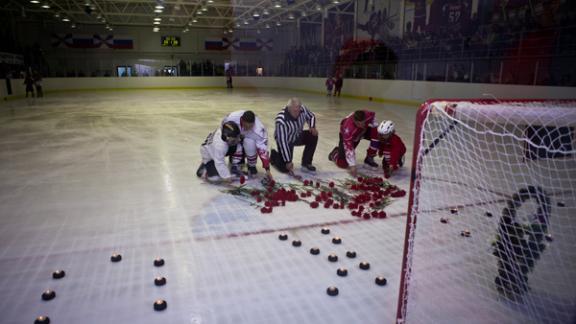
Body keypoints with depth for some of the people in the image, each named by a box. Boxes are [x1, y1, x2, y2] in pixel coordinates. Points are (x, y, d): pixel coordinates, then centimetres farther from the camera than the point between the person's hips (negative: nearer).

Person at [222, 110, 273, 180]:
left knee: (250, 143, -33)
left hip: (250, 138, -2)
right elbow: (223, 128, -11)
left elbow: (263, 150, -38)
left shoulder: (258, 129, -38)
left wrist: (267, 170, -40)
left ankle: (252, 166, -10)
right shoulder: (232, 118, -36)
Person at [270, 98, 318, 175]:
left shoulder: (303, 109, -21)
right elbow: (283, 142, -34)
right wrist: (288, 161, -33)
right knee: (285, 168, -12)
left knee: (313, 136, -18)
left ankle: (306, 164, -2)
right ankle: (274, 155, 22)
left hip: (297, 136, 6)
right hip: (285, 141, -6)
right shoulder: (281, 120, -37)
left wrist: (312, 127, -17)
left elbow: (311, 116, 4)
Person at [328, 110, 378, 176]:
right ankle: (335, 153, 25)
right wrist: (352, 165, -43)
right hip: (347, 135, -4)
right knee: (342, 163, -12)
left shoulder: (368, 115, -32)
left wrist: (374, 125, -13)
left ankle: (369, 158, -3)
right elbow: (348, 147, -42)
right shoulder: (348, 128, -44)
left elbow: (373, 114, -3)